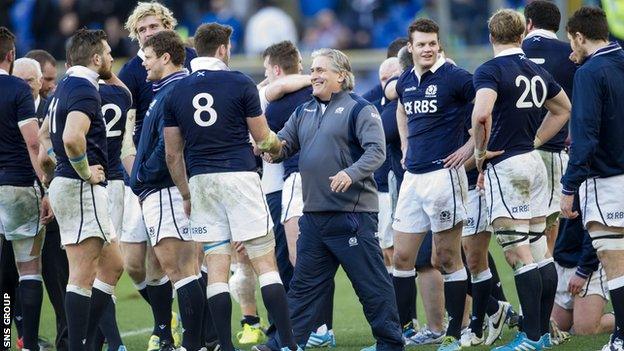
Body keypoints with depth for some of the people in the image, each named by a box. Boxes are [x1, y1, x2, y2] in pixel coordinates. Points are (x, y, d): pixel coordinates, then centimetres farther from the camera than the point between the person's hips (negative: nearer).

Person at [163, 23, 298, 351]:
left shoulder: (176, 92, 5)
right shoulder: (240, 84, -5)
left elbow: (173, 154, 8)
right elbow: (262, 137, 3)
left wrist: (186, 195, 19)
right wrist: (275, 142, 27)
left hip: (201, 182, 3)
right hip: (239, 176, -3)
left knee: (216, 270, 4)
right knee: (265, 264, -1)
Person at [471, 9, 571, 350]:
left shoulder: (490, 70, -11)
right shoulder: (537, 71, 11)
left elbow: (482, 113, -28)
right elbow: (563, 108, 27)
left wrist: (481, 152, -13)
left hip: (505, 167, -7)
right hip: (535, 164, 8)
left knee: (519, 255, -8)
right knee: (540, 251, 10)